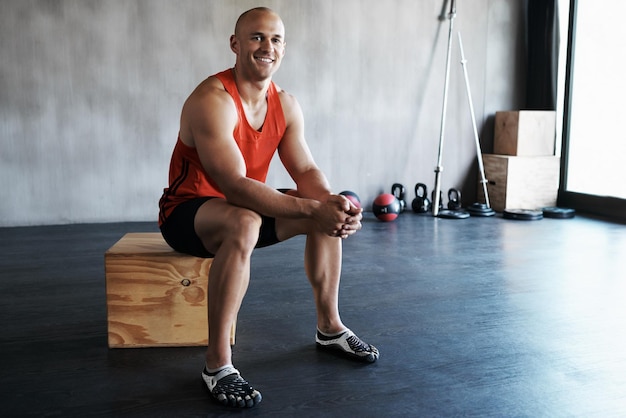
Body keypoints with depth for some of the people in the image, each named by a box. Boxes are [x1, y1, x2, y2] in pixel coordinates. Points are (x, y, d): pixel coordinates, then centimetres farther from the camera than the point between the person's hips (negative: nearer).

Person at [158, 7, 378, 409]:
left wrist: (332, 202, -27)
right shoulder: (212, 100, -26)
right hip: (187, 212, -7)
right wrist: (312, 209, -40)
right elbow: (234, 186, -35)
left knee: (331, 213, -3)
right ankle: (217, 363, -27)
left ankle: (330, 327, 10)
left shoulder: (286, 104, -1)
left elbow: (307, 171, -5)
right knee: (242, 223, -40)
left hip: (243, 205, 8)